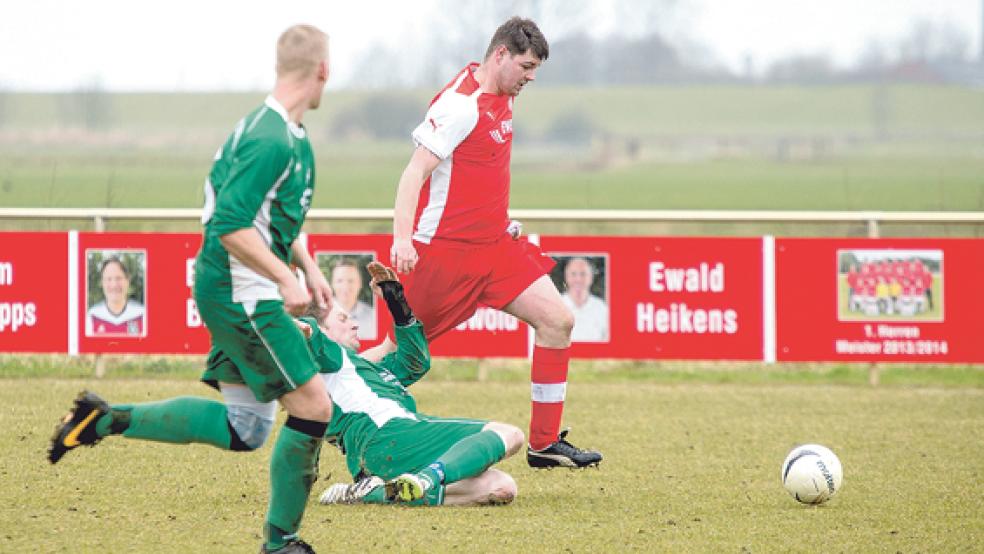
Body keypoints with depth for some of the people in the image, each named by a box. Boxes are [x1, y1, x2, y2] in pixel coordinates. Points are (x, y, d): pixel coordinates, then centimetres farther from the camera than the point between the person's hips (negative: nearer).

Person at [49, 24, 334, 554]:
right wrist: (286, 279, -26)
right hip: (241, 294, -10)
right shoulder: (271, 141, -20)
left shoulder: (291, 136, 13)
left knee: (243, 428, 11)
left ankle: (107, 420, 15)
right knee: (313, 406, -8)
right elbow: (230, 226, -27)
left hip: (236, 293, 10)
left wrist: (308, 267, 20)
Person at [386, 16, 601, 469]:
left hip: (494, 244, 9)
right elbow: (415, 172, -23)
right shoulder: (462, 104, -18)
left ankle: (544, 443, 1)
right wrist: (402, 238, -34)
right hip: (443, 249, -9)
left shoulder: (501, 97, 11)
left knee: (557, 321, -3)